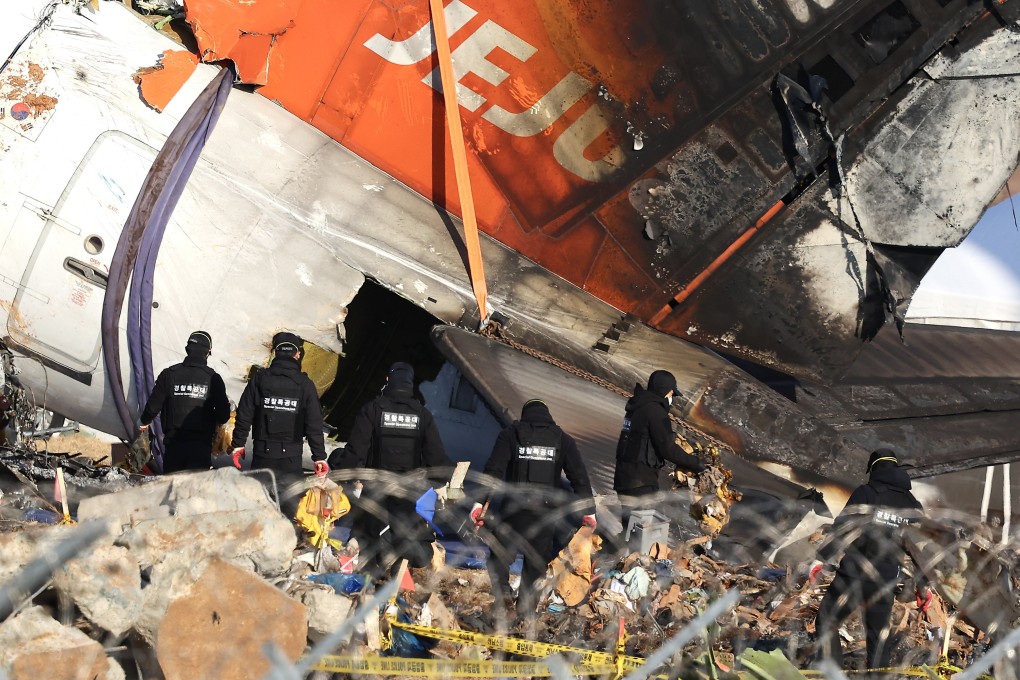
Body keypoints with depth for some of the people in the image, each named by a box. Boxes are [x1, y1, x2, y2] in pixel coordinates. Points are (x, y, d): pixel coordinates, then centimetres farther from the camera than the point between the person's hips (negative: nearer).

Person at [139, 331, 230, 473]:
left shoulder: (169, 374, -1)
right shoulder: (213, 378, -4)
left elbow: (153, 405, 2)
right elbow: (223, 414, -3)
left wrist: (145, 422, 23)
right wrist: (213, 421, 21)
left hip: (173, 442, 2)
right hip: (201, 444, -2)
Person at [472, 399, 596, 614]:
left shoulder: (510, 435, 6)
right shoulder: (564, 440, 11)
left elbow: (493, 471, -4)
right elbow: (579, 477, 7)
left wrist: (480, 502, -7)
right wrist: (588, 510, 10)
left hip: (513, 509, -2)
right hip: (546, 512, 2)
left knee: (499, 558, 9)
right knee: (536, 562, 11)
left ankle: (500, 602, -1)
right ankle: (525, 612, 11)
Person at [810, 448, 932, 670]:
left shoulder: (865, 493, 0)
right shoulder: (913, 506, 12)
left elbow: (843, 527, -12)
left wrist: (821, 558, -13)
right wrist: (923, 585, 20)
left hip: (854, 575, -4)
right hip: (885, 583, 4)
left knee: (826, 622, 9)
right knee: (879, 637, 13)